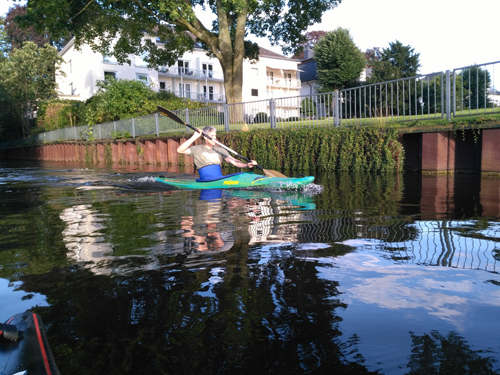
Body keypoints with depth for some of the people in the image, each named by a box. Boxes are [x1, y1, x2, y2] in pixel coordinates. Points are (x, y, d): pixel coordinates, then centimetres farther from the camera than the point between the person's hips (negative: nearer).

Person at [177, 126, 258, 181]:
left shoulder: (220, 150, 19)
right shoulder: (197, 149, 7)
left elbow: (234, 161, 11)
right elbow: (180, 150, -6)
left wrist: (247, 165, -8)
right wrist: (194, 137, -10)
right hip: (206, 181, -5)